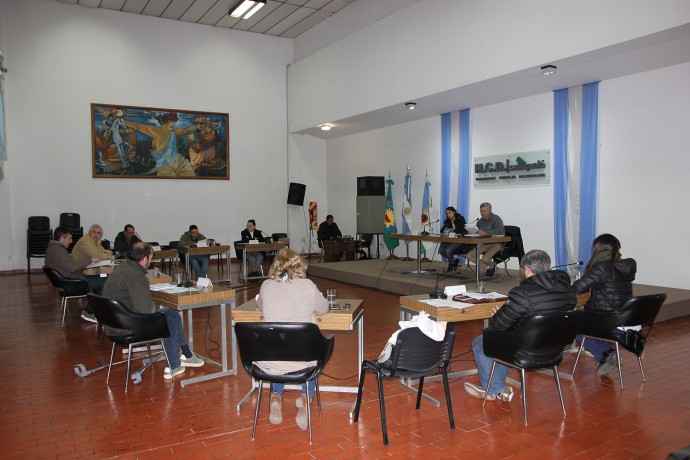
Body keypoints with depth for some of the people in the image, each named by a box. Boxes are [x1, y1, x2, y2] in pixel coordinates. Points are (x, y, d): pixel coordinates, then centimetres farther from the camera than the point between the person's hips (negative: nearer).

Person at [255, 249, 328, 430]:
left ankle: (276, 397, 20)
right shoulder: (307, 286, -10)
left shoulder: (267, 286, -3)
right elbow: (324, 309, 9)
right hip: (301, 361, -2)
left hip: (268, 362, 2)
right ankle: (305, 398, 12)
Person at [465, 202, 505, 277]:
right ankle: (488, 267, 1)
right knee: (469, 255, -10)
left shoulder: (496, 219, -9)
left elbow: (499, 231, -27)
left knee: (485, 259, -30)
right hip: (484, 244, 7)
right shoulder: (480, 221, 12)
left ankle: (492, 266, 8)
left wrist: (485, 233, -39)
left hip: (496, 243, -7)